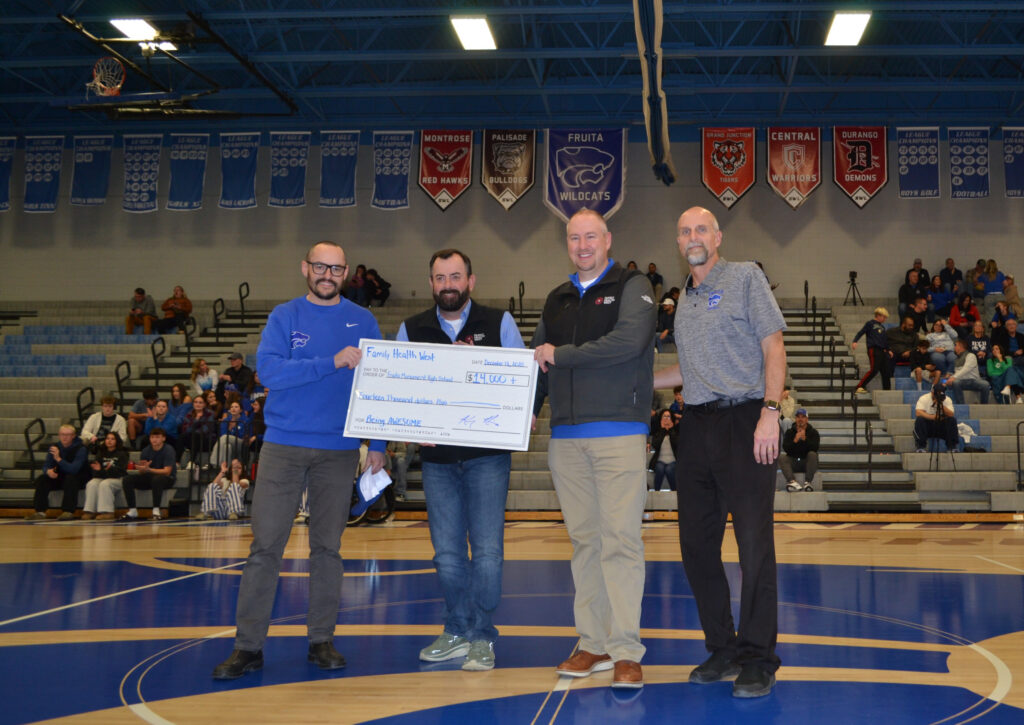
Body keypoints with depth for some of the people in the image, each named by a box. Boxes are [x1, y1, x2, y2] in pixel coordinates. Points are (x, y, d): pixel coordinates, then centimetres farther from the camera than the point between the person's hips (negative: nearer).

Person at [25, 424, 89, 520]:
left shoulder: (81, 448, -17)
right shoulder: (54, 448, 0)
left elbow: (73, 469, -27)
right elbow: (46, 465, -1)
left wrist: (58, 459, -38)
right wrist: (48, 471, -27)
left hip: (77, 477, -5)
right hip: (59, 477, 5)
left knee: (70, 478, -37)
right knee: (41, 479, -16)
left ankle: (68, 511, -38)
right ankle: (40, 511, -19)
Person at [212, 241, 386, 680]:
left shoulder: (363, 322, 8)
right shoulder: (284, 317, 3)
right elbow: (270, 371, -13)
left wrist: (377, 444, 1)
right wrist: (332, 363, -19)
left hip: (339, 451, 1)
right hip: (283, 446, -1)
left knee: (327, 546, 7)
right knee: (265, 545, -2)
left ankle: (322, 640, 17)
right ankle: (248, 645, 3)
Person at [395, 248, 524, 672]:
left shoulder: (499, 323, 4)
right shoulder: (411, 330, 10)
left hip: (487, 453, -2)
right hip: (437, 456, 3)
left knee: (487, 550, -2)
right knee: (447, 553, 8)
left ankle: (482, 638, 10)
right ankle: (457, 633, 21)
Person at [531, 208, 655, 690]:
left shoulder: (632, 287, 3)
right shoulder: (556, 301, 20)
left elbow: (628, 342, -15)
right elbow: (539, 364, 21)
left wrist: (560, 355, -9)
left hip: (619, 434, -5)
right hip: (565, 437, 5)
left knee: (620, 541, -8)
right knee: (584, 541, 8)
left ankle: (625, 651, -5)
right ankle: (593, 644, 15)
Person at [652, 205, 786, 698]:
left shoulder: (745, 278, 0)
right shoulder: (685, 299, 18)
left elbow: (773, 348, -6)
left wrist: (770, 411, -16)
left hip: (743, 420, -7)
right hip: (697, 426, 7)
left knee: (754, 543, -6)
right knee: (696, 542, 7)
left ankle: (757, 659, 4)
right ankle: (722, 650, 20)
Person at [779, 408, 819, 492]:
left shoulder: (813, 432, 3)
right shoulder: (789, 432, 6)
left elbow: (815, 448, -15)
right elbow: (786, 449, -9)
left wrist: (804, 439, -25)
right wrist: (795, 440, -24)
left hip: (807, 463, -1)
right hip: (793, 464, 1)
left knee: (812, 454, -30)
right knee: (781, 456, -24)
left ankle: (808, 482, -31)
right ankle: (792, 481, -44)